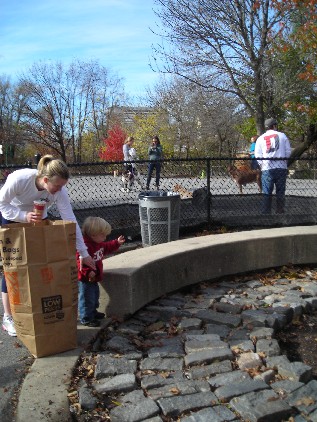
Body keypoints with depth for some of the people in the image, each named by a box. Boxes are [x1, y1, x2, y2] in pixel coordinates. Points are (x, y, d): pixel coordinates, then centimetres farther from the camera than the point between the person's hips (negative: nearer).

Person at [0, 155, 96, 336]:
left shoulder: (60, 190, -29)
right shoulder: (18, 179, -36)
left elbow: (71, 220, -26)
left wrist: (84, 253, -24)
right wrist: (24, 216, -39)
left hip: (39, 221, 3)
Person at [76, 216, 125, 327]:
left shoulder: (98, 243, 5)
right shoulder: (84, 246, -29)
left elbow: (107, 248, 24)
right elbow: (80, 261, -34)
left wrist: (117, 243, 17)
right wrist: (88, 272, -42)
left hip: (94, 278, 10)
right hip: (85, 280, -10)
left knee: (95, 295, 25)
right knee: (87, 298, 0)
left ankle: (93, 312, 43)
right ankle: (86, 319, 12)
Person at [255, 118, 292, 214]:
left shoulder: (260, 138, 9)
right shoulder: (282, 135, 8)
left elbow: (257, 155, 3)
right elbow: (288, 151, 5)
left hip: (267, 169, 0)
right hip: (281, 168, 0)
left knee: (267, 193, 2)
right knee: (280, 192, 6)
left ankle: (266, 213, 0)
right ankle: (280, 212, 7)